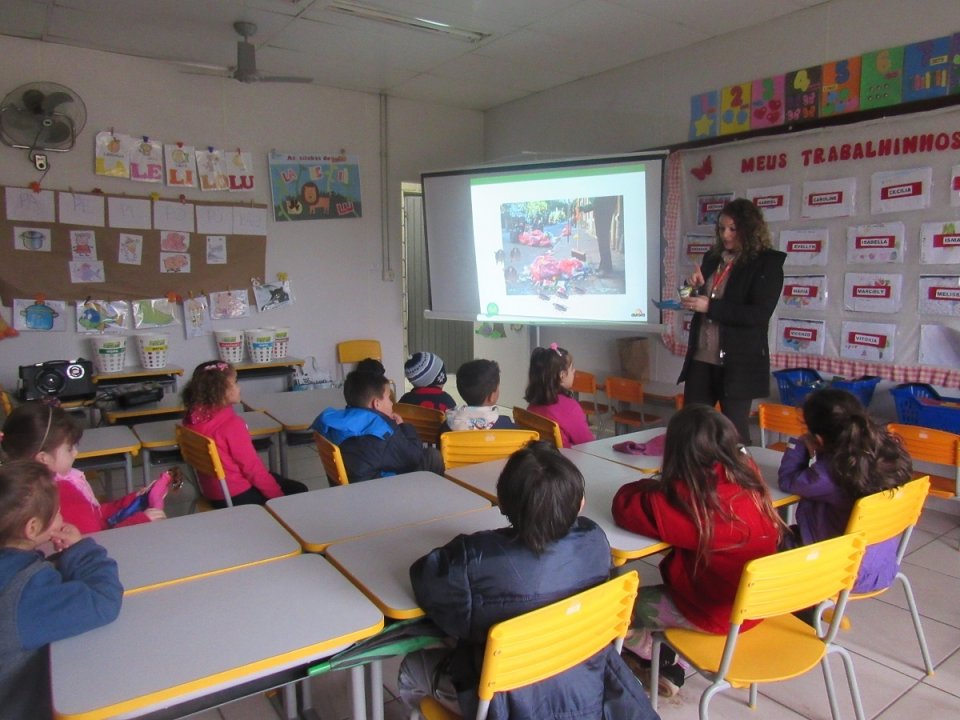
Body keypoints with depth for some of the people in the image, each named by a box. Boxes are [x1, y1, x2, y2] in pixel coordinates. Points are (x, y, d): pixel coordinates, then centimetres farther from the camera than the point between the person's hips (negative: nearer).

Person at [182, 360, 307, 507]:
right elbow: (251, 466, -20)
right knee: (299, 492, 6)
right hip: (237, 496, -8)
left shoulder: (194, 418, -4)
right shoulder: (230, 424, -26)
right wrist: (278, 495, -11)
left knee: (278, 480, 24)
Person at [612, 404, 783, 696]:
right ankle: (672, 667, 31)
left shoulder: (684, 499, -28)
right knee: (657, 593, 29)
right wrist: (664, 487, 5)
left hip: (712, 612, -7)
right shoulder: (750, 478, -8)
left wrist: (654, 485, 1)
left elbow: (624, 506, -19)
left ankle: (657, 660, 39)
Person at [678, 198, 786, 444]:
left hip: (738, 362, -5)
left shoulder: (767, 263, -6)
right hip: (701, 358, 6)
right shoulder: (712, 258, 12)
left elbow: (759, 314, -16)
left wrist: (710, 306, -21)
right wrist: (696, 288, -2)